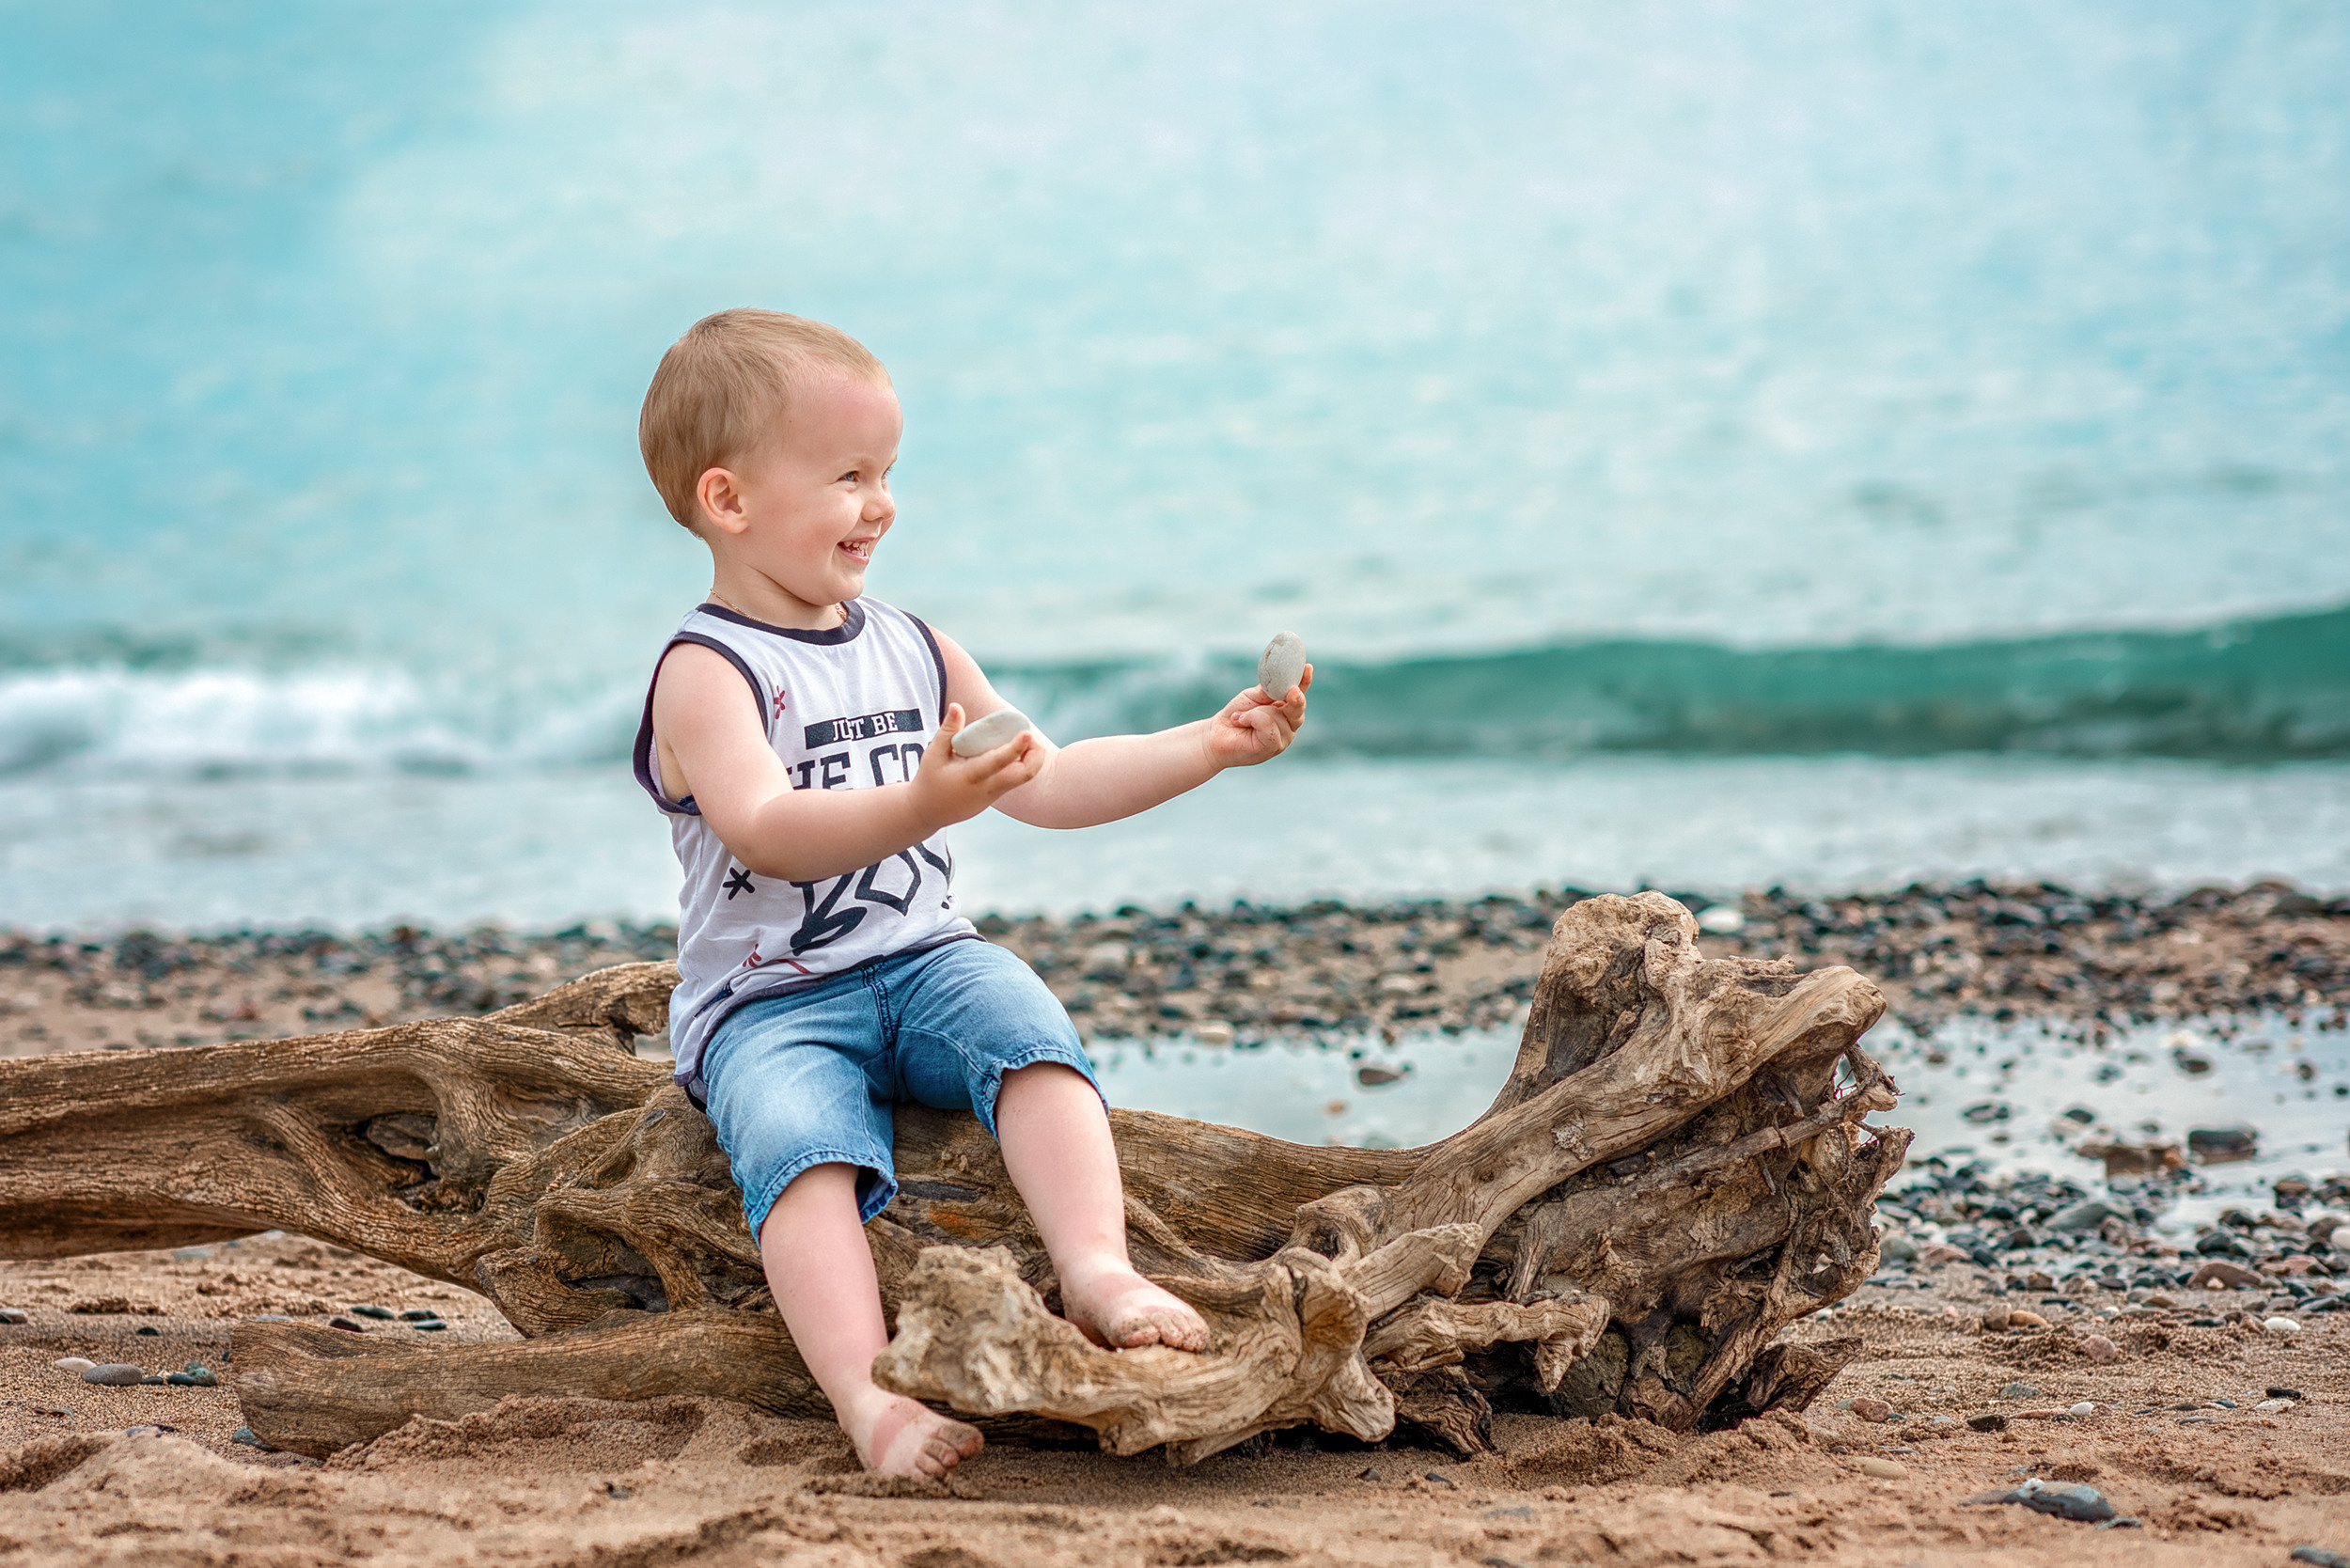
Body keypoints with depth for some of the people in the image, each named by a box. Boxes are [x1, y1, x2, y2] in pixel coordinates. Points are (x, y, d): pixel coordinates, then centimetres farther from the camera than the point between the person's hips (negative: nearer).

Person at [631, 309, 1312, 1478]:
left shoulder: (911, 650, 15)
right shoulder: (705, 672, -8)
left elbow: (1047, 785, 19)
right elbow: (765, 831, -25)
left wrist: (1208, 747, 10)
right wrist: (919, 805, -41)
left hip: (921, 961, 5)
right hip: (766, 1004, -5)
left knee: (1026, 1022, -27)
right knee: (797, 1140, -33)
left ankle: (1096, 1266, -37)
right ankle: (868, 1393, -45)